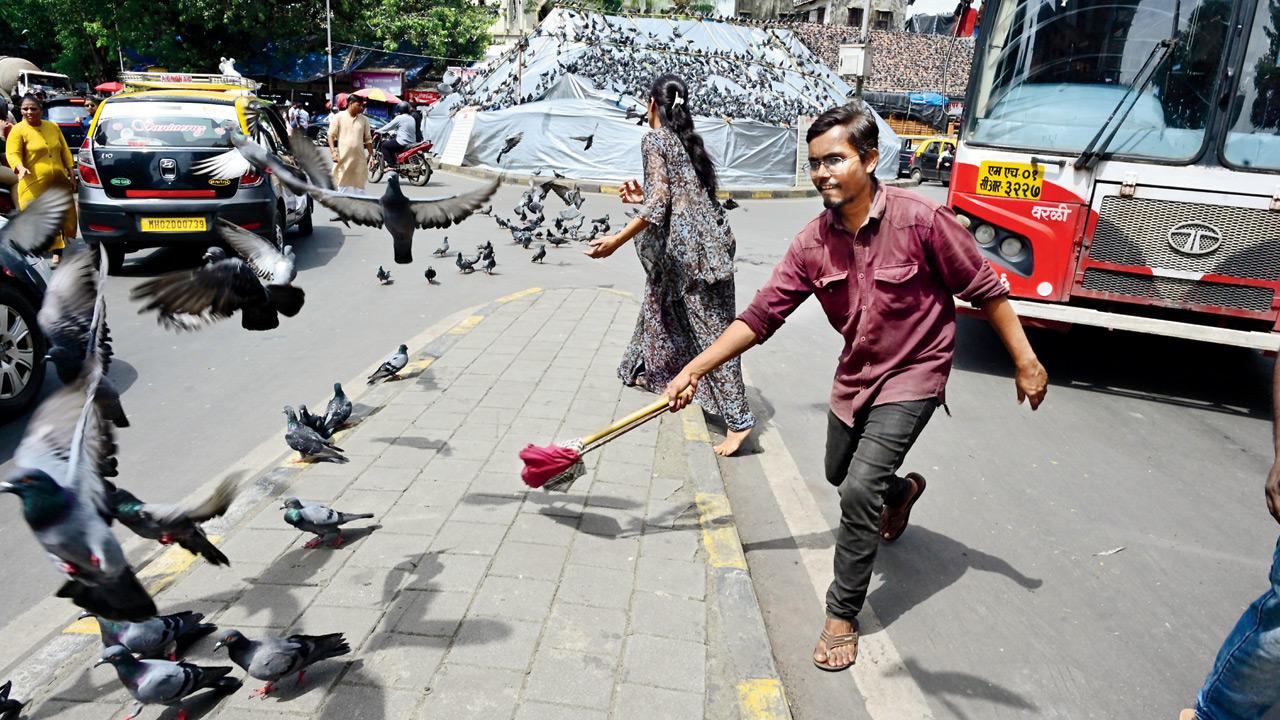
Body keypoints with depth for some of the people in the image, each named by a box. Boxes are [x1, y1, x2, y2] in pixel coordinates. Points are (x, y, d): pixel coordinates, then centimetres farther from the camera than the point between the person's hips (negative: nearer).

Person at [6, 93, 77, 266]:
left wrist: (71, 174, 11)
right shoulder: (18, 130, -2)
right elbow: (12, 154, -11)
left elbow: (65, 151, 16)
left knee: (62, 217, 11)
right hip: (34, 185, -5)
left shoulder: (53, 127, 12)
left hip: (58, 182, 5)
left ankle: (58, 252, 25)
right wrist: (20, 168, -31)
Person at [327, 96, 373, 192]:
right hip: (342, 158, -3)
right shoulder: (338, 117, 0)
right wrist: (333, 151, -15)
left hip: (359, 159, 3)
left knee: (359, 186, 6)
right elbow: (331, 135, -2)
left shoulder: (364, 119, 9)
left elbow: (368, 139, 13)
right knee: (341, 185, 3)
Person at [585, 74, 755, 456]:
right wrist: (644, 197, 25)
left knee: (709, 328, -8)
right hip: (703, 238, 9)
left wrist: (617, 241, -14)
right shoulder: (687, 140, 18)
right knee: (658, 301, 23)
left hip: (688, 244, -8)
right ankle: (642, 368, 44)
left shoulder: (654, 139, -6)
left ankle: (738, 418, -7)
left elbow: (659, 203, -15)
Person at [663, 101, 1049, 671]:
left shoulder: (921, 220, -24)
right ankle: (902, 489, 60)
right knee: (839, 475, 24)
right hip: (855, 373, 6)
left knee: (860, 488, -19)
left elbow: (984, 290, -13)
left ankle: (843, 616, 2)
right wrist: (694, 370, -14)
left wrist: (1026, 361, -9)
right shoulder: (813, 243, -11)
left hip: (913, 374, -6)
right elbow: (762, 314, -10)